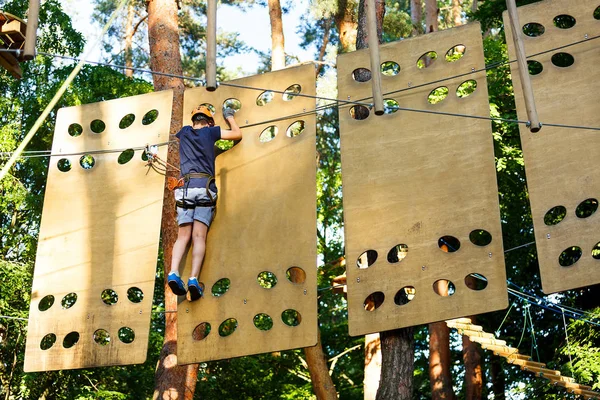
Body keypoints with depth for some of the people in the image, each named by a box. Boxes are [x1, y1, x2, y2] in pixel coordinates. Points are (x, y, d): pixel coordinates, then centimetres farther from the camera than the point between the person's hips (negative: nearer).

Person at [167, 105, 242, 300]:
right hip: (205, 186, -2)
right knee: (199, 236, -8)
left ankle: (173, 273, -24)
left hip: (185, 187, 2)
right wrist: (229, 116, 38)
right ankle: (193, 279, -23)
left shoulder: (185, 132, 20)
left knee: (183, 236, -1)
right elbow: (237, 134, 22)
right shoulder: (210, 131, 11)